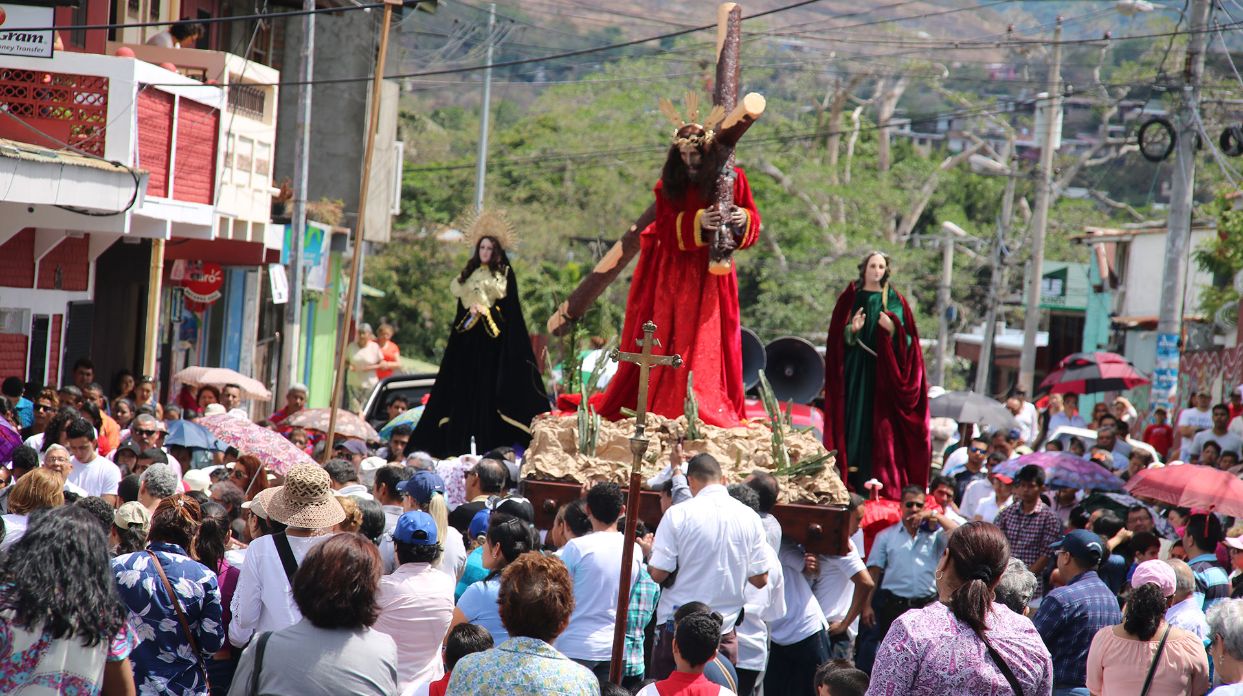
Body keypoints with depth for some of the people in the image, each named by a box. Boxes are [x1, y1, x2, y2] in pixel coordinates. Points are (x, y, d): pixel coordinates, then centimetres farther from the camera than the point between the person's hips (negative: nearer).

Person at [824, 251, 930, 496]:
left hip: (883, 368, -1)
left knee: (881, 421, -8)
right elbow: (839, 335, 8)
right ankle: (852, 477, -7)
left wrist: (892, 329, -17)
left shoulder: (894, 300, 9)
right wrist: (852, 330, -13)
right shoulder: (850, 298, 11)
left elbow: (906, 338, 3)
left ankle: (881, 480, -10)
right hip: (856, 367, 1)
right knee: (855, 416, -7)